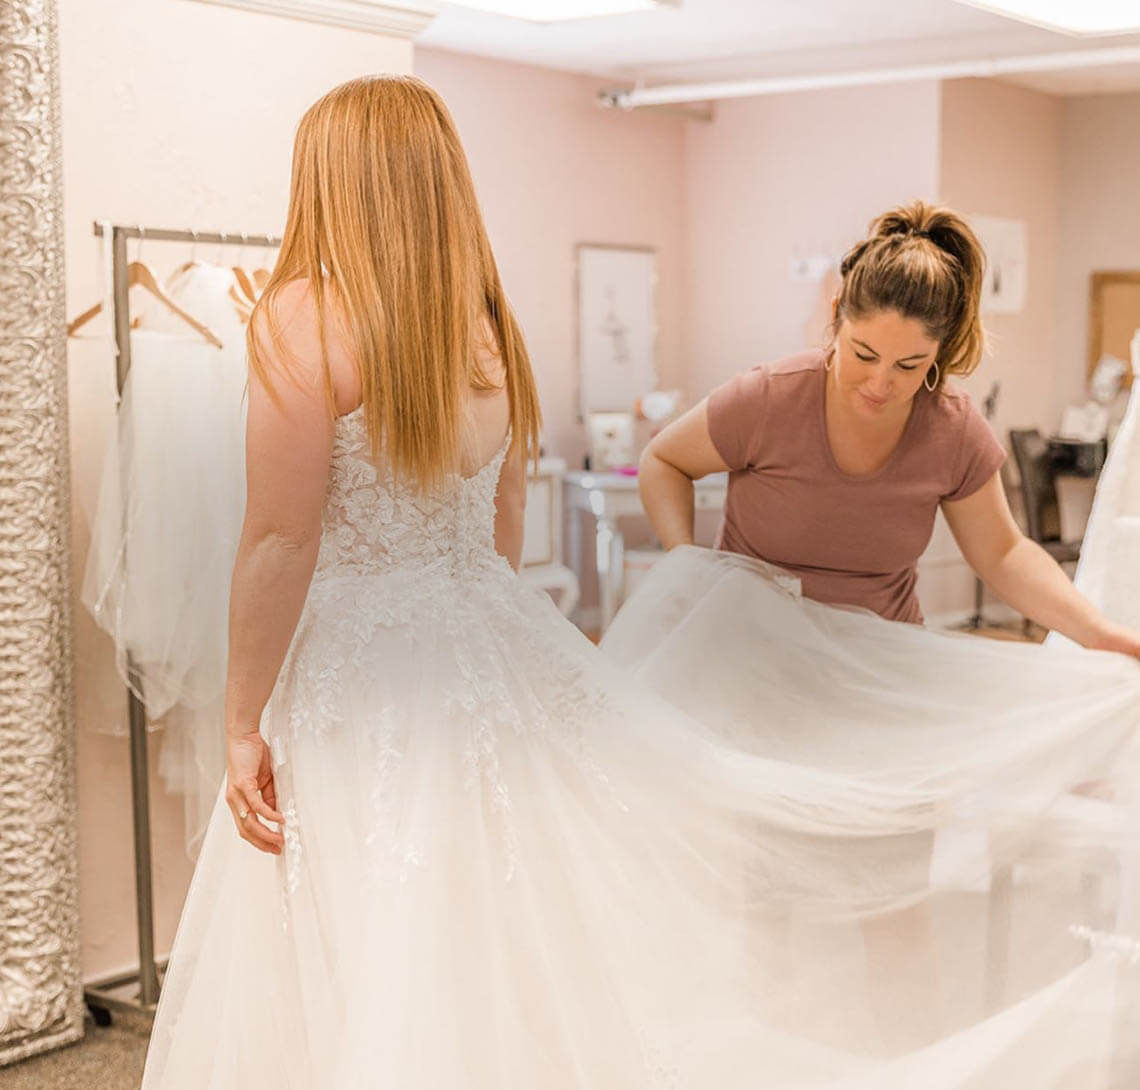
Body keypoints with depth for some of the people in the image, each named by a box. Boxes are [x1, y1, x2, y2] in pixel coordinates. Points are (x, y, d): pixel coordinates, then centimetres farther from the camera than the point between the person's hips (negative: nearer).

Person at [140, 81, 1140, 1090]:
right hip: (489, 652, 7)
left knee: (381, 998, 3)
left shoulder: (304, 317, -13)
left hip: (356, 683, -7)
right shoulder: (487, 325, 8)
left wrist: (242, 725, -10)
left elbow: (280, 543, -16)